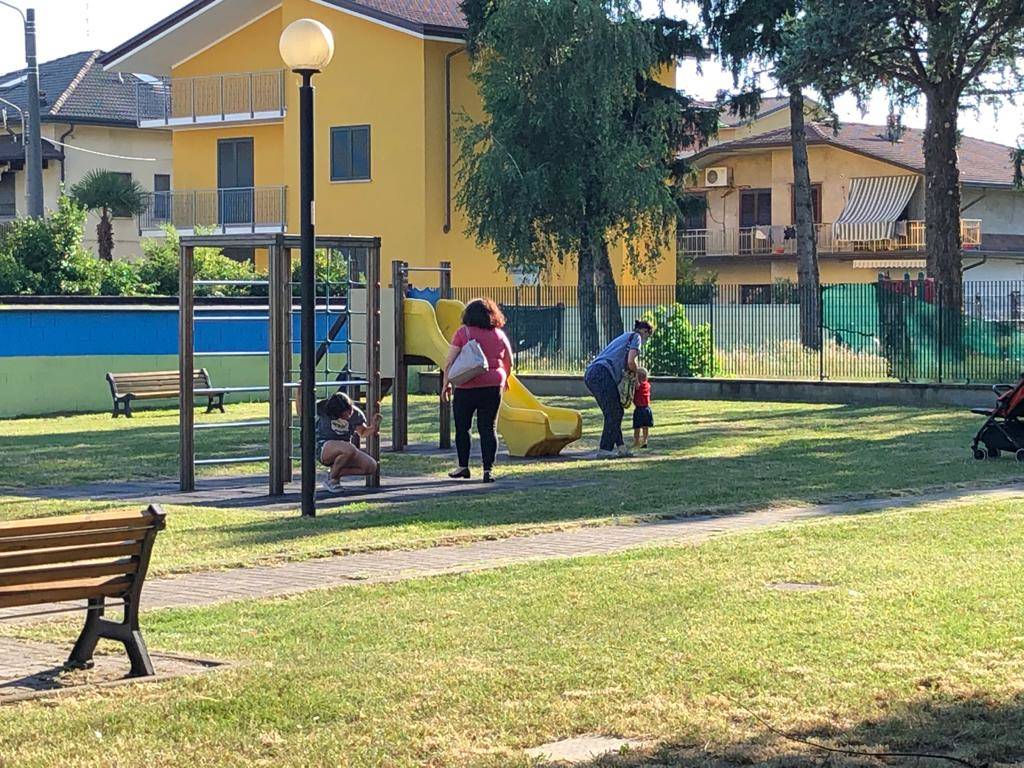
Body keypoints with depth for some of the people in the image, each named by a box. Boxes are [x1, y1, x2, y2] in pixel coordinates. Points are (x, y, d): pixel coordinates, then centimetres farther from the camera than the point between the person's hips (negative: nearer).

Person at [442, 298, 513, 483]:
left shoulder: (463, 333, -4)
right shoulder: (499, 334, 7)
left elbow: (450, 361, -6)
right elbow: (509, 362, 15)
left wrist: (446, 384, 4)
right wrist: (505, 379, 33)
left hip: (467, 386, -3)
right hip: (493, 385, 3)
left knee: (462, 428, 11)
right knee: (488, 428, 5)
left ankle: (463, 467, 16)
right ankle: (488, 470, -2)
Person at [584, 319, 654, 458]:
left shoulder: (622, 337, 33)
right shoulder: (636, 337, 8)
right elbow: (631, 361, -5)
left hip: (590, 375, 9)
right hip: (603, 375, -9)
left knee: (616, 412, 14)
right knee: (614, 414, -4)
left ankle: (620, 447, 14)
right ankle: (604, 450, -5)